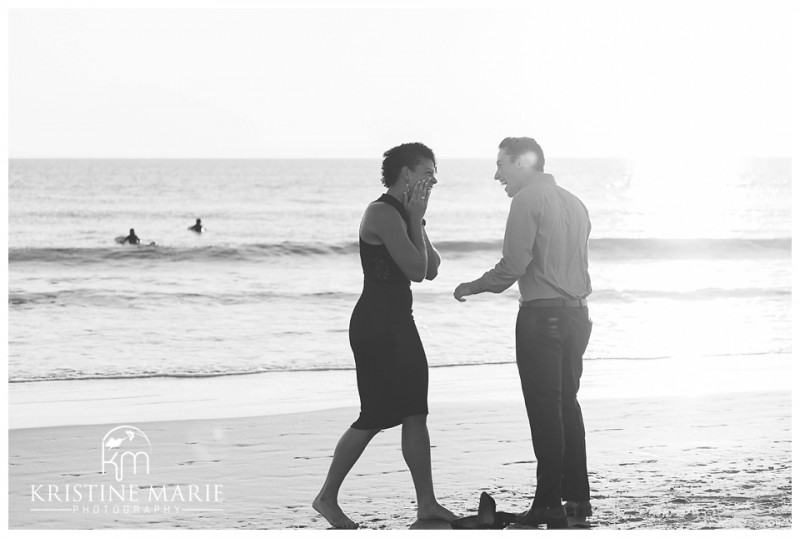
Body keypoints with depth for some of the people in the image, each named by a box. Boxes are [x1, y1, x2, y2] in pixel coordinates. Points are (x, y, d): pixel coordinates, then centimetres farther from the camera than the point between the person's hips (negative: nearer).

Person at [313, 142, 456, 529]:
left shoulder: (403, 214, 15)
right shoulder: (383, 214, -15)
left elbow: (431, 269, 11)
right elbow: (416, 270, -20)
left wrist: (417, 221, 4)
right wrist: (416, 220, -12)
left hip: (398, 322, 10)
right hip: (375, 323, -10)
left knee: (415, 413, 6)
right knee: (375, 416, -7)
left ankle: (427, 504, 8)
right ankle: (327, 498, 4)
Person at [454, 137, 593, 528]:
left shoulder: (528, 200, -9)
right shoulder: (573, 202, 15)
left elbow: (513, 266, -15)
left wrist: (473, 287, 1)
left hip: (542, 316, -8)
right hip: (576, 313, 8)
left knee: (544, 409, -5)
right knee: (567, 404, 16)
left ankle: (549, 504, -6)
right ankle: (577, 496, 17)